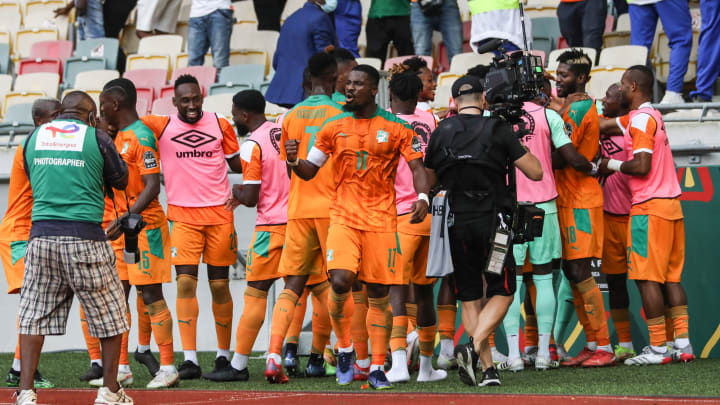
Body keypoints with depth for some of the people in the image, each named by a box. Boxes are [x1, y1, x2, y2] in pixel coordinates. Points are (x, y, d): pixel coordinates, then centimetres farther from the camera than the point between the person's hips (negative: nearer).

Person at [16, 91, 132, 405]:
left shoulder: (34, 137, 12)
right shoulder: (96, 138, 1)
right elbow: (121, 181, 12)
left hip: (41, 235, 3)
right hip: (85, 237, -3)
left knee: (34, 316, 7)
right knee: (109, 314, 10)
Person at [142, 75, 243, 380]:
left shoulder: (220, 125, 6)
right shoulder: (161, 126, 0)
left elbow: (236, 163, 14)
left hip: (219, 214, 1)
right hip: (183, 215, -1)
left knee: (219, 285, 6)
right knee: (185, 282, -12)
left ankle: (224, 355, 18)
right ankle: (189, 359, -13)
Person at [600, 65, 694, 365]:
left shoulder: (641, 119, -12)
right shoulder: (653, 116, 18)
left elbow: (642, 166, -19)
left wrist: (611, 165, -5)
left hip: (649, 208, -9)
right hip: (670, 205, 9)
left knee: (646, 278, -6)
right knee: (670, 277, 9)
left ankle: (657, 348, -8)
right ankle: (683, 343, 6)